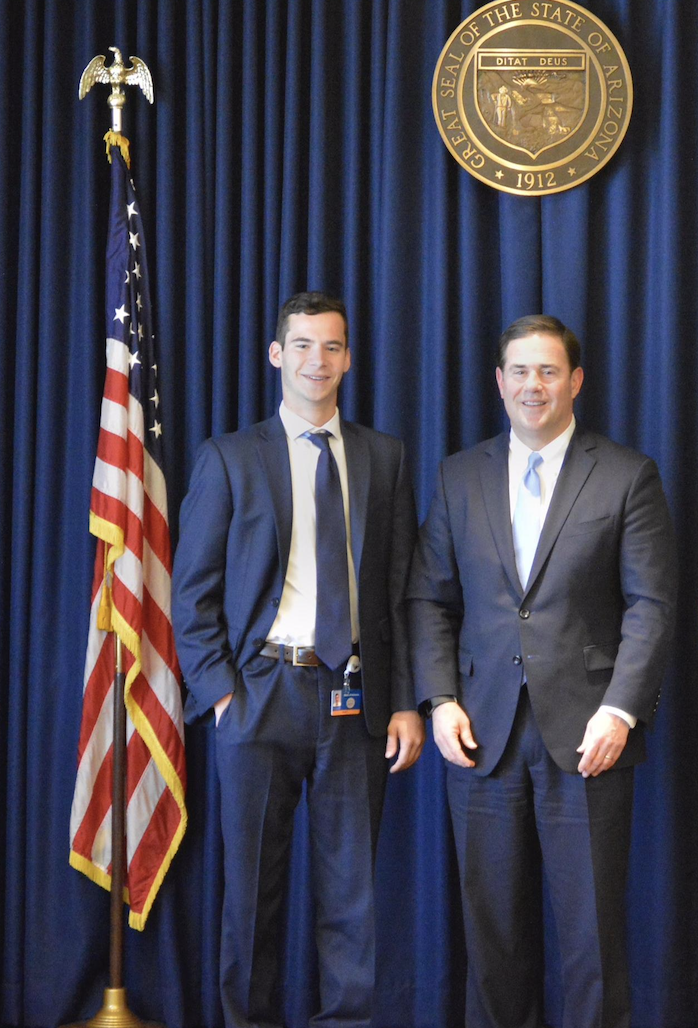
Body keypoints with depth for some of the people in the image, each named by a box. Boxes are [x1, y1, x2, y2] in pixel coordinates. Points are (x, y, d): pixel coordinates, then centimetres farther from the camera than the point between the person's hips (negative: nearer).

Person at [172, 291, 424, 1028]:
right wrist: (219, 691, -7)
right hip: (261, 693, -1)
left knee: (351, 889, 6)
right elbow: (193, 589, 3)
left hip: (357, 700, 1)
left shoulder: (384, 458, 10)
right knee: (252, 889, 6)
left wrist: (406, 702, 2)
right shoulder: (229, 458, 4)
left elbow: (403, 589, 8)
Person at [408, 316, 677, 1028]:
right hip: (484, 731, 3)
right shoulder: (460, 477, 10)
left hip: (585, 734, -2)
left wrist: (620, 711, -12)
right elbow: (428, 599, 10)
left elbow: (651, 604, -2)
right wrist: (440, 701, -1)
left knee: (591, 925, 1)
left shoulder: (626, 476, 2)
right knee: (493, 922, 8)